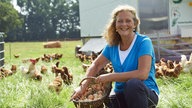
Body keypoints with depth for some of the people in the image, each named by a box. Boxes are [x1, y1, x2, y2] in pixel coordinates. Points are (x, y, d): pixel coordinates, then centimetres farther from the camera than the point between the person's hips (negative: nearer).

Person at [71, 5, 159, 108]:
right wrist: (83, 86, -5)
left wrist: (110, 77, -21)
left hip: (146, 93, -4)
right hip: (121, 95, 4)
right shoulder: (112, 45, 3)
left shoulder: (143, 42, -14)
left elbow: (143, 74, -25)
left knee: (133, 83, -37)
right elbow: (96, 65, 12)